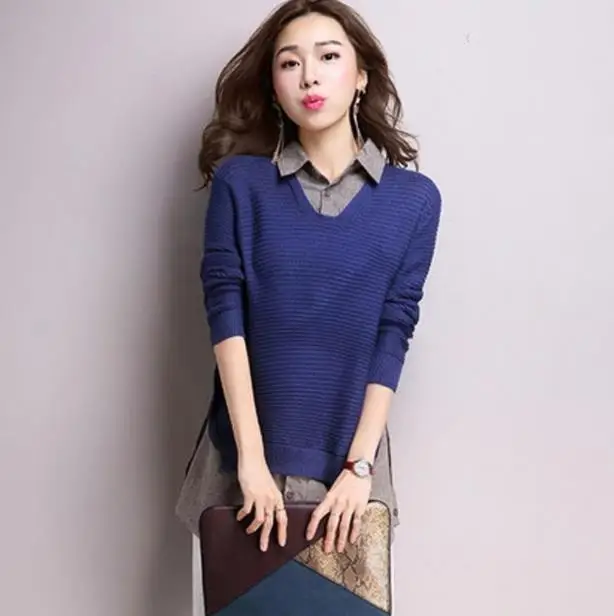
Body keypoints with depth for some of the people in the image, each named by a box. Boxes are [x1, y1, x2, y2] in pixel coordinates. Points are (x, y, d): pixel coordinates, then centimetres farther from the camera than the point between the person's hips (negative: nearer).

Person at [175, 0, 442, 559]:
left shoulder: (414, 199, -2)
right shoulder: (240, 181, -3)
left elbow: (393, 335, -4)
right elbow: (225, 313, -9)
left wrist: (359, 465, -10)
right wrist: (251, 454, -16)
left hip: (347, 452, 0)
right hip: (248, 447, 0)